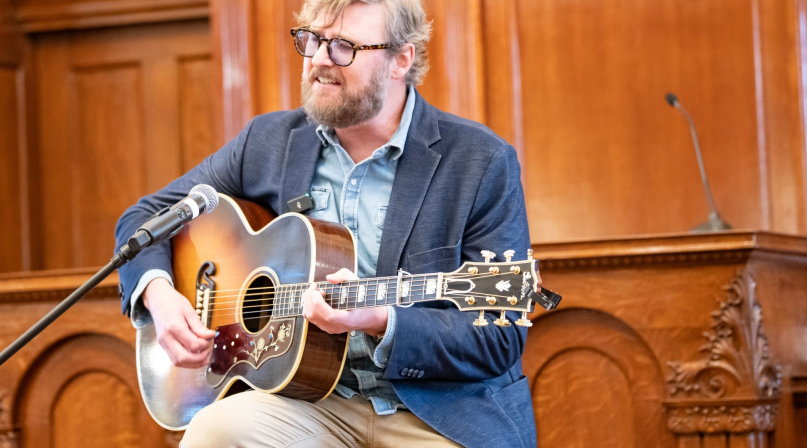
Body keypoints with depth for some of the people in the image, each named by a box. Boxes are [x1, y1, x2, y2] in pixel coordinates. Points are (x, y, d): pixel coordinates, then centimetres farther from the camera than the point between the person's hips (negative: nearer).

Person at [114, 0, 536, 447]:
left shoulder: (483, 162, -4)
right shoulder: (271, 140, 9)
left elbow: (503, 341, -8)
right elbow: (147, 214, 19)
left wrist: (381, 323, -23)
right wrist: (157, 291, -3)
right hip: (315, 399, 4)